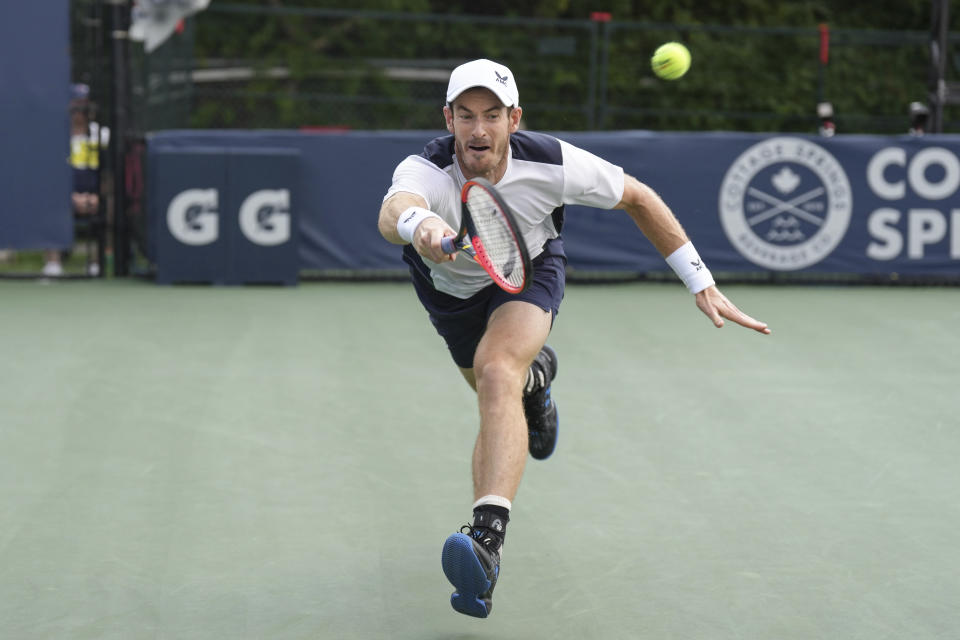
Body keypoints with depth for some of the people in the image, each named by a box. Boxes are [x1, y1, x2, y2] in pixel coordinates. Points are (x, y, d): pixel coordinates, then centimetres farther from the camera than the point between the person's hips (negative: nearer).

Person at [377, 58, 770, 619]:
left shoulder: (550, 163, -32)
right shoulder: (426, 172, -37)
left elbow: (637, 197, -16)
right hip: (451, 287, 2)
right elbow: (392, 213, -62)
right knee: (499, 392, 23)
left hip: (530, 273, -2)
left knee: (496, 371, -31)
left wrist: (702, 284, -16)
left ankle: (488, 539, -44)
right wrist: (417, 224, -88)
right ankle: (533, 376, 63)